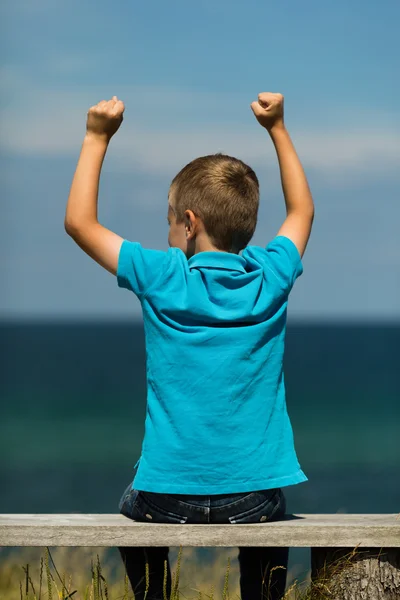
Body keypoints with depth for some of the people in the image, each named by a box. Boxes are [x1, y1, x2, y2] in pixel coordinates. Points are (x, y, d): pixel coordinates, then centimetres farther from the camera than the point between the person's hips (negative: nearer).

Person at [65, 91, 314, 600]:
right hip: (254, 494, 2)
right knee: (268, 528, 36)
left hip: (170, 495, -2)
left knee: (133, 509, 33)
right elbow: (302, 210, 19)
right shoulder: (271, 277, -3)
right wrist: (277, 128, 23)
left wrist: (97, 138, 7)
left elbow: (79, 221, 3)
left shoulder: (163, 278, -9)